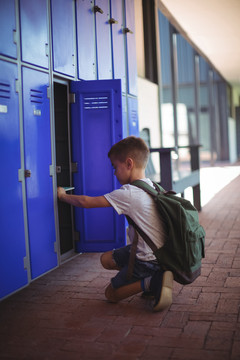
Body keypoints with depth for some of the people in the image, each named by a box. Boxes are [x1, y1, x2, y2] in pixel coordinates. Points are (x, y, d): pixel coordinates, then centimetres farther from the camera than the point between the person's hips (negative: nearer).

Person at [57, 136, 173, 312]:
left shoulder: (128, 194, -20)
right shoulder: (152, 186, 4)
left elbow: (86, 202, -13)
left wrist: (63, 195, 4)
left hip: (148, 260, -8)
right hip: (160, 252, 8)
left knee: (111, 294, 10)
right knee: (106, 259, 22)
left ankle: (153, 282, -10)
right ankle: (153, 277, 8)